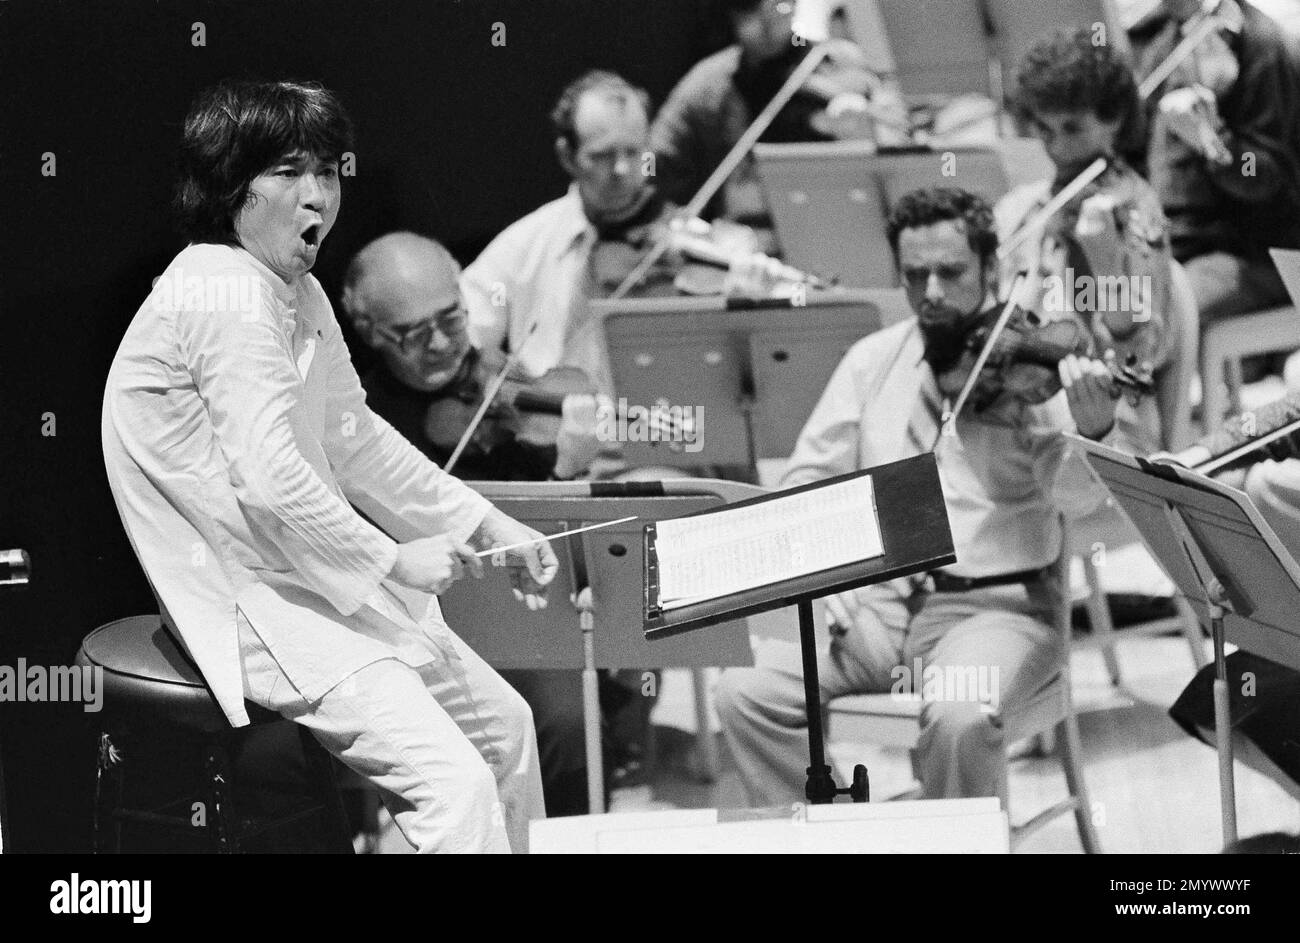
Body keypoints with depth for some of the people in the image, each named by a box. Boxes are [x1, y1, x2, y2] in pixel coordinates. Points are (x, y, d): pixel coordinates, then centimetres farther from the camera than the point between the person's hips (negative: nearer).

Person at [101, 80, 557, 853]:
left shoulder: (300, 296, 14)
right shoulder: (226, 297, -20)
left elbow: (355, 440, 19)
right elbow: (270, 481, -27)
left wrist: (489, 529, 12)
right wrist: (392, 559, -18)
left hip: (325, 580, 11)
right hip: (253, 607, -11)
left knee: (505, 724, 17)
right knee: (456, 782, -21)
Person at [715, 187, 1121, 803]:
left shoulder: (1034, 366, -3)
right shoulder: (873, 360, 11)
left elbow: (1073, 495, -15)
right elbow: (809, 478, 13)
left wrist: (1093, 433, -37)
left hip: (996, 607, -5)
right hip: (873, 603, 5)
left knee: (959, 716, -35)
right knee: (746, 691, -16)